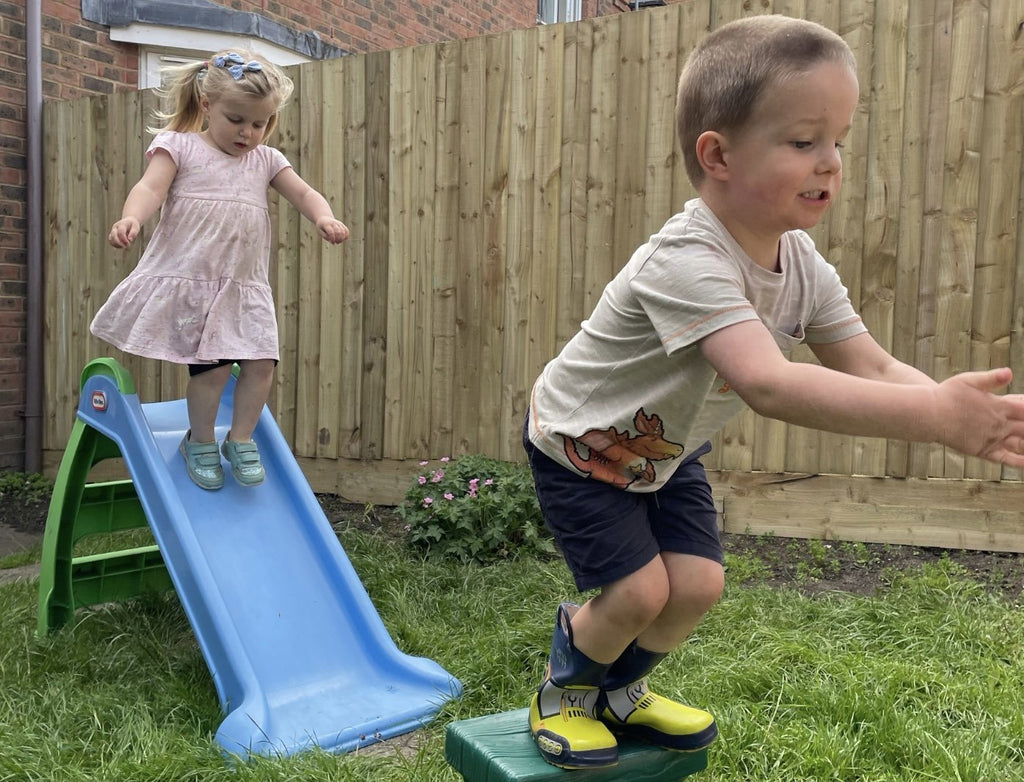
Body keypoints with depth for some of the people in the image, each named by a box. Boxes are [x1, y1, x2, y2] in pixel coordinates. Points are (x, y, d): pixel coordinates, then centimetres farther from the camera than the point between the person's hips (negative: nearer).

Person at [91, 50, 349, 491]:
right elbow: (151, 188, -12)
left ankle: (241, 439, 15)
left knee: (262, 361, -7)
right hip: (187, 279, -4)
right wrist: (130, 219, -34)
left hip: (245, 287, 4)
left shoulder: (265, 160, 13)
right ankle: (199, 442, 14)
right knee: (211, 364, -10)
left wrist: (324, 218, -16)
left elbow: (304, 194, 7)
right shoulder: (179, 146, 1)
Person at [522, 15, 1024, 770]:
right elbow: (769, 384, -51)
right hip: (582, 446, -7)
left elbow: (871, 366, -12)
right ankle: (565, 692, 22)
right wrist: (936, 413, -54)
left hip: (665, 449, 7)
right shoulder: (686, 263, -39)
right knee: (638, 591, -11)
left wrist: (962, 411, -31)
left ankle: (621, 689, 30)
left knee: (697, 584, 1)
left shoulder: (802, 263, -11)